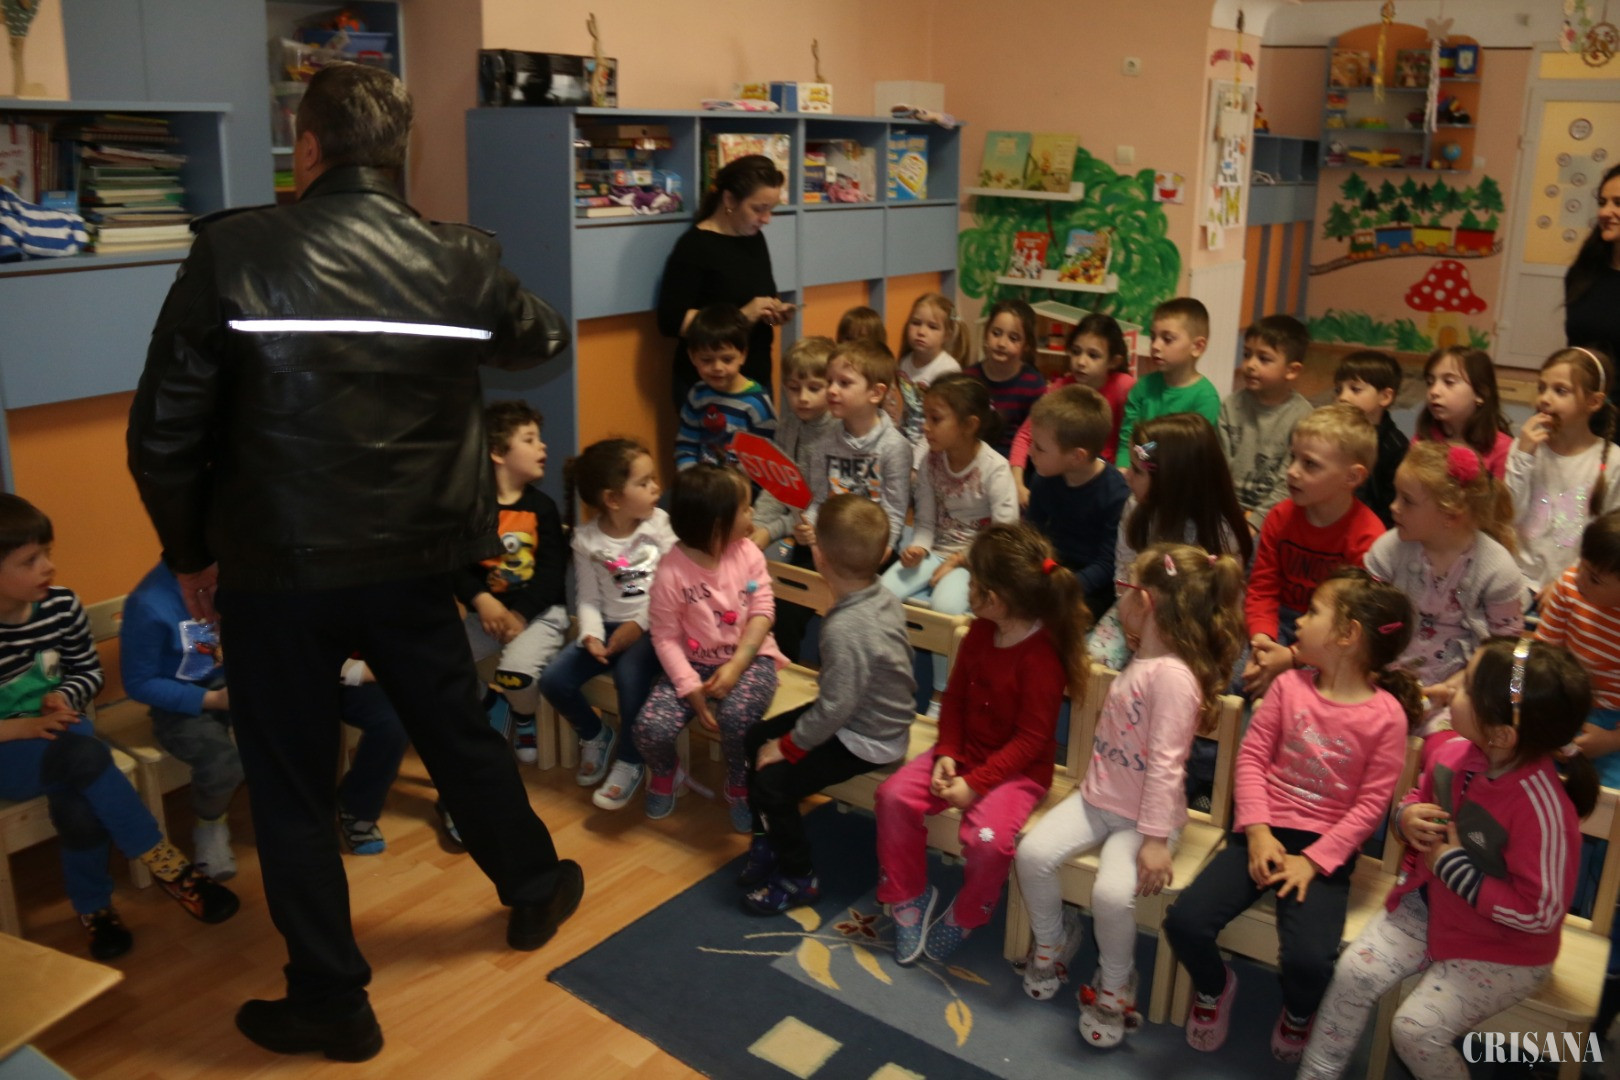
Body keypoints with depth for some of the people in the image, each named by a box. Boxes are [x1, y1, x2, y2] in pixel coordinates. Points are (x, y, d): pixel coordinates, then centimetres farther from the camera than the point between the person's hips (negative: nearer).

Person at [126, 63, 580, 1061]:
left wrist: (192, 553, 6)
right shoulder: (459, 263, -3)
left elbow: (163, 432, -9)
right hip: (414, 563, 3)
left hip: (275, 569, -2)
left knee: (292, 789, 13)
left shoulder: (233, 253, -11)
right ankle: (536, 889, 43)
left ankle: (331, 1001, 26)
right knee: (462, 735, 23)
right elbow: (545, 338, 18)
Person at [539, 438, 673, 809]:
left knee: (631, 675, -32)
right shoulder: (586, 540, -2)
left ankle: (630, 763, -6)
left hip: (652, 625, -3)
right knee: (554, 680, -13)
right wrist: (591, 636, -19)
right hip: (609, 625, 3)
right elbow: (588, 600, 0)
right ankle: (595, 735, 19)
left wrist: (639, 623, -16)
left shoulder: (660, 524, -6)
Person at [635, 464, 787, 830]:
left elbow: (763, 612, -7)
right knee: (651, 727, -22)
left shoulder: (747, 552, -6)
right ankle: (666, 775, 17)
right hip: (694, 662, 0)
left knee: (737, 715, -32)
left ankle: (740, 788, 1)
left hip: (749, 657, 1)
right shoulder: (671, 570, -15)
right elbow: (665, 637, -11)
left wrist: (735, 666, -18)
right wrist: (691, 688, -19)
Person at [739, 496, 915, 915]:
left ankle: (798, 878, 11)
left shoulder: (844, 629, -33)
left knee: (771, 782, -10)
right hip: (880, 714, 9)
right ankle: (770, 840, 26)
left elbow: (834, 707, -29)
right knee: (754, 740, 11)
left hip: (865, 740, -9)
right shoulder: (886, 598, -7)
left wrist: (788, 746, -13)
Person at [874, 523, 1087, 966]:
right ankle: (908, 897, 7)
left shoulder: (1041, 656, -23)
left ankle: (965, 917, 2)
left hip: (1019, 769, -7)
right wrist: (946, 755, -10)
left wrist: (975, 784, -25)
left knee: (987, 839, -30)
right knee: (895, 796, -13)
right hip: (965, 751, 7)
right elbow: (955, 697, 5)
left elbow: (1031, 739, -21)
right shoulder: (980, 633, 1)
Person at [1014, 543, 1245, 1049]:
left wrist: (1155, 840, -24)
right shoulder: (1142, 660, 7)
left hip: (1142, 816, -8)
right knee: (1033, 853, -10)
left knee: (1111, 892, -27)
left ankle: (1115, 988, 2)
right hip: (1097, 798, 8)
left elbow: (1165, 764, -25)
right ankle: (1053, 941, 17)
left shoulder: (1173, 675, -23)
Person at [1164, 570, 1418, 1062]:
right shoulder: (1289, 685, 2)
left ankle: (1297, 1014, 14)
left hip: (1325, 849, -3)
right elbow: (1252, 755, 0)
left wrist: (1314, 860, -15)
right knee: (1184, 921, -16)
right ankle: (1215, 987, 19)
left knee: (1308, 961, -24)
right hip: (1265, 833, 3)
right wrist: (1258, 832, -12)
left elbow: (1371, 804, -8)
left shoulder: (1386, 715, -8)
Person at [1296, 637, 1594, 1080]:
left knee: (1416, 1029, -13)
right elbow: (1421, 798, 10)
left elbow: (1541, 912, -27)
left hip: (1502, 950, -6)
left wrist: (1452, 867, -25)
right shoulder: (1455, 752, -13)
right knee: (1353, 971, -4)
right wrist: (1407, 817, -14)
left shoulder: (1543, 808, -33)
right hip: (1428, 905, 6)